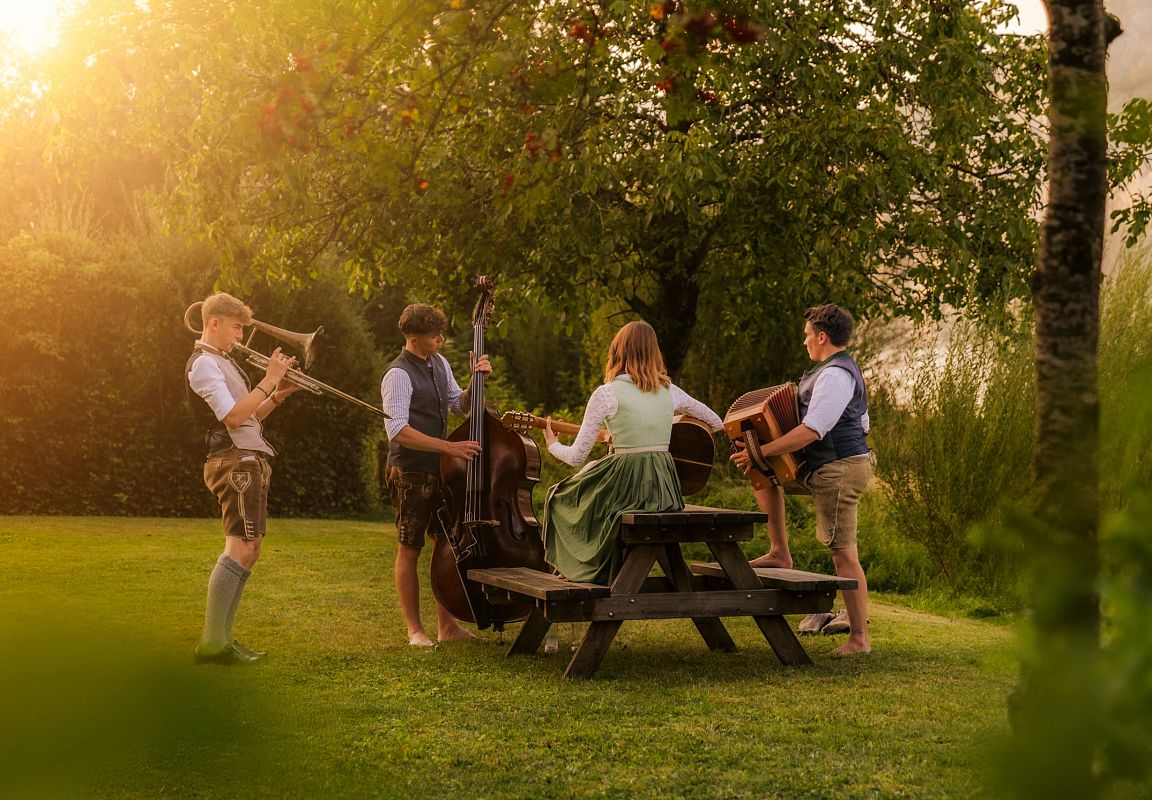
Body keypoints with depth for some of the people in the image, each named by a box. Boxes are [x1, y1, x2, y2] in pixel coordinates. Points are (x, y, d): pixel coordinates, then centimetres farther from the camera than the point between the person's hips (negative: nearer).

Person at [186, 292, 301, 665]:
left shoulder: (222, 362, 23)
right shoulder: (204, 363, -9)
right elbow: (233, 416, -19)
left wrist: (278, 396, 8)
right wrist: (269, 380, -15)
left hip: (249, 462, 11)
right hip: (234, 462, -11)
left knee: (248, 550, 9)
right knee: (240, 548, -16)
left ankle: (222, 638, 11)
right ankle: (212, 643, -15)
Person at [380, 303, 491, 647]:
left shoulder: (439, 363, 8)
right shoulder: (399, 374, -18)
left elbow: (459, 404, 20)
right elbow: (398, 430, -26)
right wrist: (449, 446, -28)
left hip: (441, 471, 8)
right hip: (411, 473, -8)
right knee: (410, 550, 2)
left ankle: (447, 624, 22)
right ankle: (415, 629, 10)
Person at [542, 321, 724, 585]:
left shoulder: (606, 394, -7)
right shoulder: (669, 391, 7)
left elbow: (577, 456, -3)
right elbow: (716, 423, 21)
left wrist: (552, 444, 17)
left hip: (624, 487, -5)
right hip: (664, 491, 5)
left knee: (563, 497, 26)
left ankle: (586, 570, 33)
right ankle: (610, 572, 41)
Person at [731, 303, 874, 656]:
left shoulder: (834, 375, -18)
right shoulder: (842, 369, 16)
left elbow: (811, 431, -25)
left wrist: (761, 452, -22)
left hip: (839, 470, -11)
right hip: (826, 465, 11)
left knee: (844, 554, -7)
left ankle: (859, 638, -1)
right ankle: (780, 552, 12)